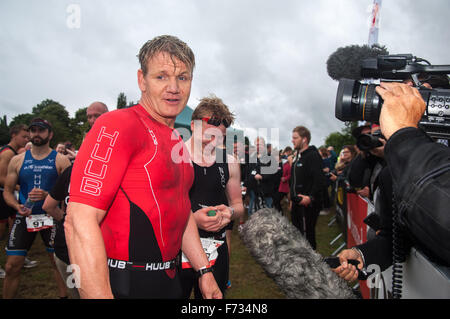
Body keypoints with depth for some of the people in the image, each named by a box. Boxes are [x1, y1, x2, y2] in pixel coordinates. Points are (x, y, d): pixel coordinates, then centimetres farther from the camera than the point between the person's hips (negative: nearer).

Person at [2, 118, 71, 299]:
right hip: (25, 217, 2)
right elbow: (8, 191, 9)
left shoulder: (60, 160, -1)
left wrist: (47, 195, -23)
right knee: (12, 266, 3)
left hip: (51, 216, -2)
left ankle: (63, 295, 24)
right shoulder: (18, 160, 7)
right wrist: (17, 207, -10)